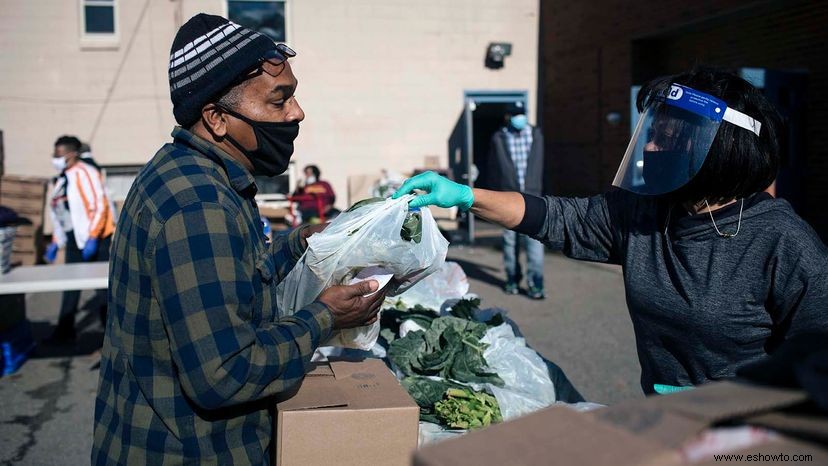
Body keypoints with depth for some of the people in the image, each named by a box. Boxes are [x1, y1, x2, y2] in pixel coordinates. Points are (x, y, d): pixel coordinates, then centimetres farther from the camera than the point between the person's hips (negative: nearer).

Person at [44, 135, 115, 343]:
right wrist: (55, 242, 17)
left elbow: (100, 207, -17)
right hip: (74, 239, 8)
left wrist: (92, 238, -21)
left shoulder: (85, 173, -13)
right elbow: (59, 214, 19)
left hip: (95, 238, -8)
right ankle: (65, 330, 16)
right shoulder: (62, 179, 12)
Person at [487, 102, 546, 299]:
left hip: (532, 196, 0)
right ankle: (512, 280, 20)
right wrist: (499, 193, 1)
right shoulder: (498, 138, 4)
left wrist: (535, 188, 11)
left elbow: (539, 164, 15)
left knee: (534, 239, -8)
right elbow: (493, 168, 6)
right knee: (510, 239, 7)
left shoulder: (536, 135, 10)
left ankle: (535, 284, -7)